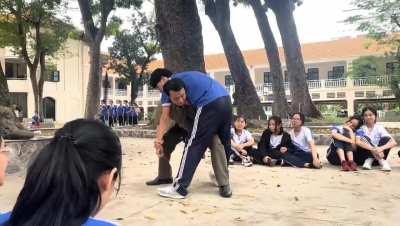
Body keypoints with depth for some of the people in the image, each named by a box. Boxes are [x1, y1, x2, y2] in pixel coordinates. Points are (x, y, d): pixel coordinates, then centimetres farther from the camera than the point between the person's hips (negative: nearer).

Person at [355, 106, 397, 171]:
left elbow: (394, 142, -14)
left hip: (376, 158, 2)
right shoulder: (360, 129, -5)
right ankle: (382, 161, -26)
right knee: (364, 139, -23)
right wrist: (373, 149, -37)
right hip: (364, 156, -2)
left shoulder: (380, 128, -1)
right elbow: (357, 142, -25)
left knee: (386, 139, -16)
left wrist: (381, 148, -33)